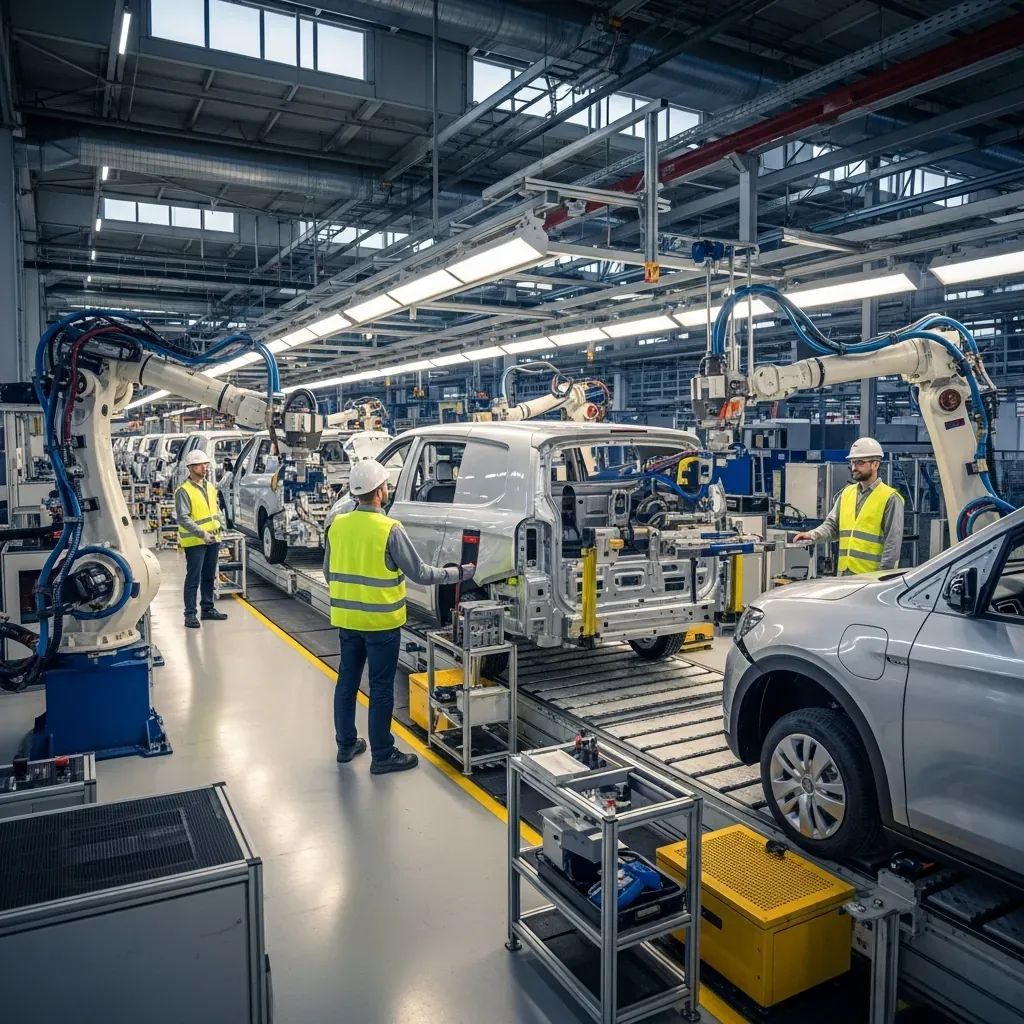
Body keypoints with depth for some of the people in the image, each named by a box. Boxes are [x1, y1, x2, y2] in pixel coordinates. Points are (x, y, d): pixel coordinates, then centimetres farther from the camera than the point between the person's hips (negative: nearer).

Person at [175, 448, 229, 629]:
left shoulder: (210, 487, 12)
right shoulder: (183, 491, -12)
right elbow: (182, 518, -18)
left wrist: (217, 527, 9)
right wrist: (202, 534, -25)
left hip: (213, 539, 7)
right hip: (194, 542, -7)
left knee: (209, 576, 16)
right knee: (193, 578, -5)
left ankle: (207, 608, 27)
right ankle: (190, 614, 0)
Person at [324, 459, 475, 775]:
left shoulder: (337, 525, -1)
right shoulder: (389, 530, -19)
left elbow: (328, 571, 10)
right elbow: (420, 573, -14)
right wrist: (459, 573, -2)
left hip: (346, 618, 6)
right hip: (381, 621, -6)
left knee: (347, 681, 18)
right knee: (381, 689, 5)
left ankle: (346, 744, 31)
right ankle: (382, 755, 15)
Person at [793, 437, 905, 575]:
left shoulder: (890, 498, -5)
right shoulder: (847, 493, 14)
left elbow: (893, 542, -8)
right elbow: (832, 525, 15)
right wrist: (813, 535, -5)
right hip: (844, 573, 6)